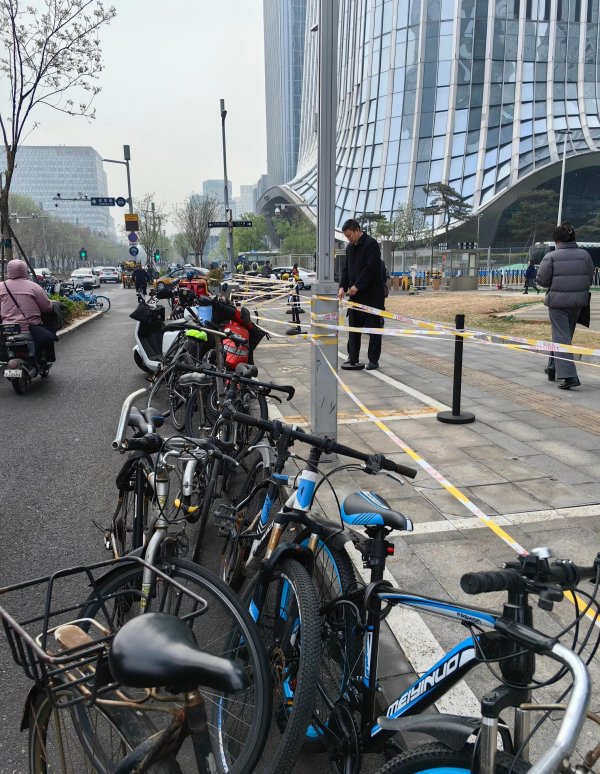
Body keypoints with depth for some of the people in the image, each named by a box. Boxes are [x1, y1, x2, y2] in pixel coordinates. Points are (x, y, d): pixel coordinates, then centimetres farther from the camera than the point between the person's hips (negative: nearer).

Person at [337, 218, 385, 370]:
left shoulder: (371, 244, -11)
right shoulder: (350, 247, 14)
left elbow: (370, 268, -20)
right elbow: (346, 268, 13)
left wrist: (357, 286, -21)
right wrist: (343, 287, -1)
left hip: (372, 294, -8)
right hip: (355, 294, 8)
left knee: (374, 328, 0)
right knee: (354, 327, 8)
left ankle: (373, 360, 6)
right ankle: (353, 359, 14)